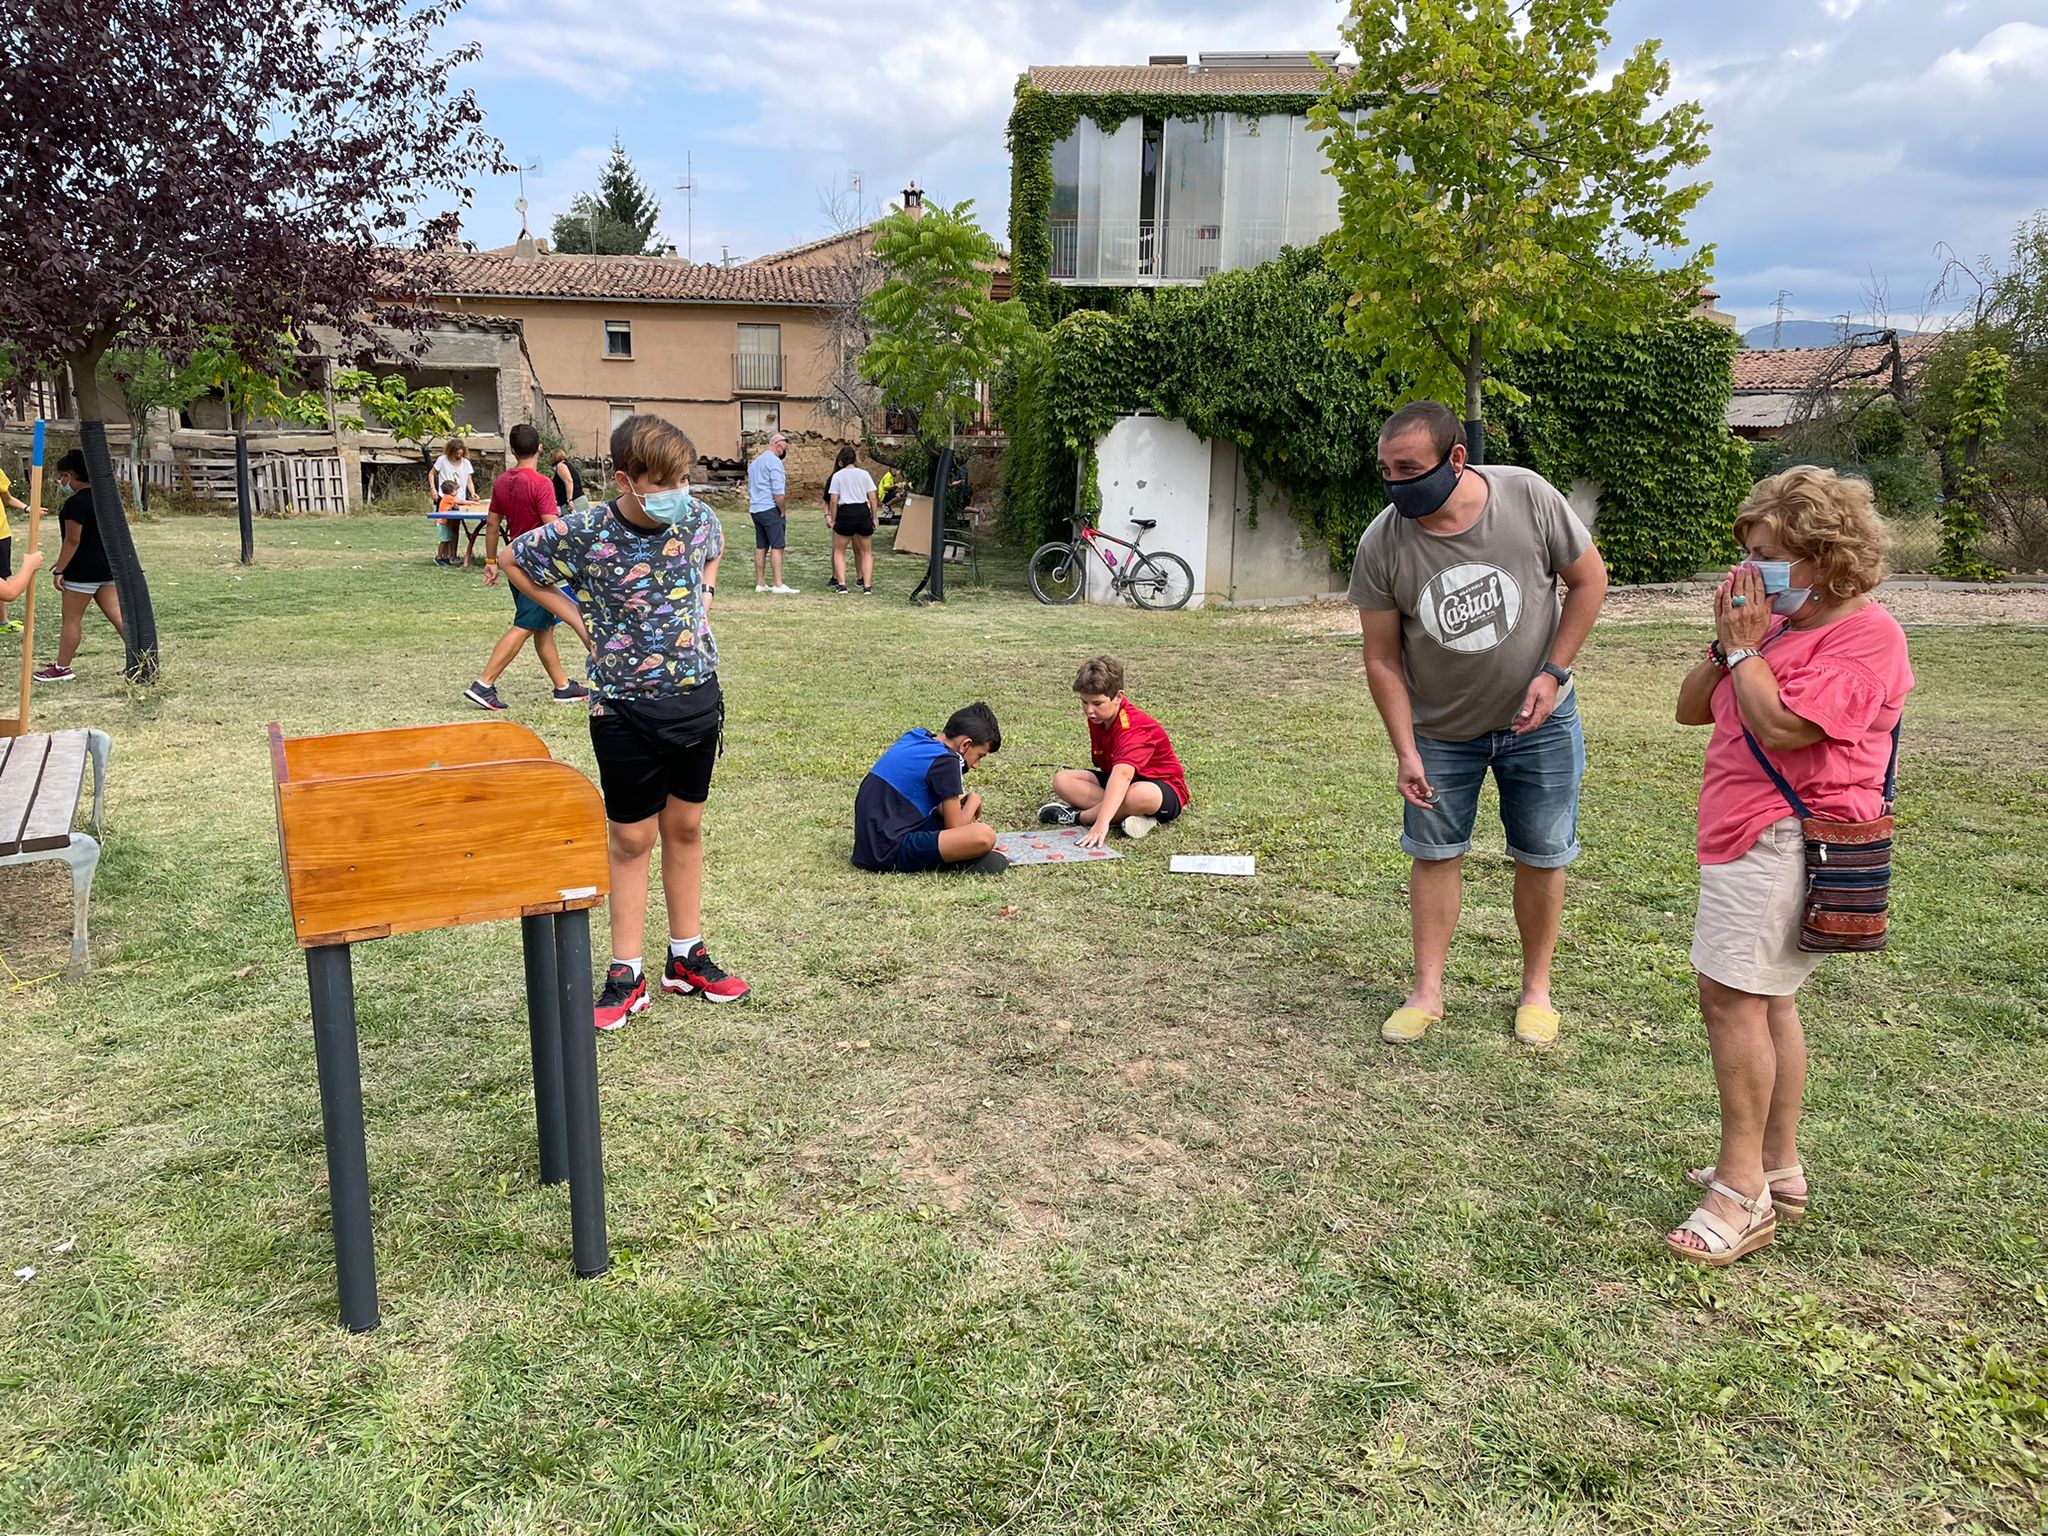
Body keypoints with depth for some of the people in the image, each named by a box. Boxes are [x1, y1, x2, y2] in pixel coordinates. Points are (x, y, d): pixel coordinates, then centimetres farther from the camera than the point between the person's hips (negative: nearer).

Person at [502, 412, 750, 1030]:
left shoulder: (697, 516, -5)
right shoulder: (583, 532, -16)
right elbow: (512, 560, 0)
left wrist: (702, 598, 5)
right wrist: (579, 619, -5)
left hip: (697, 695, 4)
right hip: (625, 707, -3)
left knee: (686, 827, 14)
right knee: (633, 838, 4)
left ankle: (687, 956, 27)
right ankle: (626, 974, 15)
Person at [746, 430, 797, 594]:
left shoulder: (755, 462, 18)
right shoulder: (774, 462, -11)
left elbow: (750, 488, 22)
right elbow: (778, 492, -17)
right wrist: (783, 511, -9)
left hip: (755, 509, 9)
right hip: (771, 508, -9)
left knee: (761, 547, 10)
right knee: (777, 546, -8)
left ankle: (760, 583, 12)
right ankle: (778, 584, -12)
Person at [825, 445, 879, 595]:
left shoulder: (837, 476, 1)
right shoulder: (864, 474, 6)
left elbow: (833, 501, -4)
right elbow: (873, 499, 2)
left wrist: (833, 519, 5)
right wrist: (874, 518, 10)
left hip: (845, 514, -1)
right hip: (863, 513, 2)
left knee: (839, 551, 14)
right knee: (867, 552, 12)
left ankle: (841, 584, 4)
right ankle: (867, 586, 3)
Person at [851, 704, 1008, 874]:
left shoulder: (914, 737, 13)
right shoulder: (945, 761, -11)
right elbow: (955, 829, -6)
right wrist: (974, 801, 11)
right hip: (891, 855, -10)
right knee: (984, 835, -24)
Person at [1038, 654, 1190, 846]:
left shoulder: (1133, 728, -31)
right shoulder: (1097, 718, -3)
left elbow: (1123, 773, -48)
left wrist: (1102, 822, -61)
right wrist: (1105, 810, -9)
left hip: (1163, 789, -8)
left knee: (1141, 795, -45)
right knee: (1062, 780, -11)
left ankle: (1076, 816, -23)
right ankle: (1133, 816, -24)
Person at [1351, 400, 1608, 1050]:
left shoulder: (1529, 497, -21)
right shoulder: (1381, 544, -18)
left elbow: (1588, 580, -6)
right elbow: (1382, 656, -10)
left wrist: (1553, 671, -14)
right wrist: (1405, 752, -12)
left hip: (1538, 723, 0)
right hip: (1441, 728, 0)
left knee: (1542, 857, 8)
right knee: (1435, 852, 6)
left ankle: (1536, 989, 26)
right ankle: (1428, 991, 20)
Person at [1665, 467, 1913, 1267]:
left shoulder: (1866, 635, -12)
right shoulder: (1778, 624, 16)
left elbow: (1781, 727, -24)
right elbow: (1691, 708, 14)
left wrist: (1744, 647, -12)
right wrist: (1727, 639, 0)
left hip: (1788, 838, -10)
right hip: (1748, 835, 10)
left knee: (1731, 995, -14)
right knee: (1764, 998, 16)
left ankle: (1742, 1192, -8)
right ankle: (1777, 1169, 28)